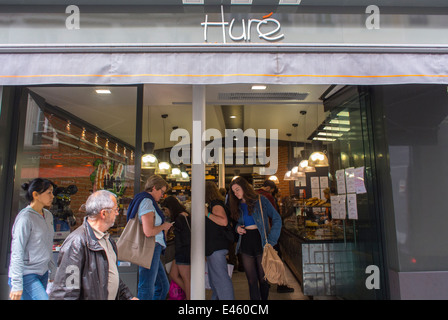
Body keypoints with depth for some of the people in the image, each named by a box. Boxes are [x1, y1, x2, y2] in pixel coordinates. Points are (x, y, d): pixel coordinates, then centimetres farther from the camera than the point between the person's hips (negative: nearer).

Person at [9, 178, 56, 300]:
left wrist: (53, 269, 18)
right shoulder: (25, 217, -17)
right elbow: (17, 252, -17)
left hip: (43, 273, 7)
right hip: (26, 275, -7)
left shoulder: (48, 215, 7)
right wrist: (17, 285, -17)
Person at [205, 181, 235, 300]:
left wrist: (207, 214, -24)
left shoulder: (216, 204, -15)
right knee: (214, 278, 21)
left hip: (217, 247, -11)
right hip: (212, 246, 11)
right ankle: (216, 297, 33)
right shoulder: (210, 204, 16)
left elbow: (224, 221, -30)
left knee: (220, 278, -8)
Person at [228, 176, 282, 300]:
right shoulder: (237, 205, 10)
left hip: (260, 243, -4)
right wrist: (237, 227, -3)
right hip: (245, 243, 4)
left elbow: (277, 219, -6)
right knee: (252, 280, 6)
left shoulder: (260, 200, -5)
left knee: (263, 279, 7)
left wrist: (271, 241, -13)